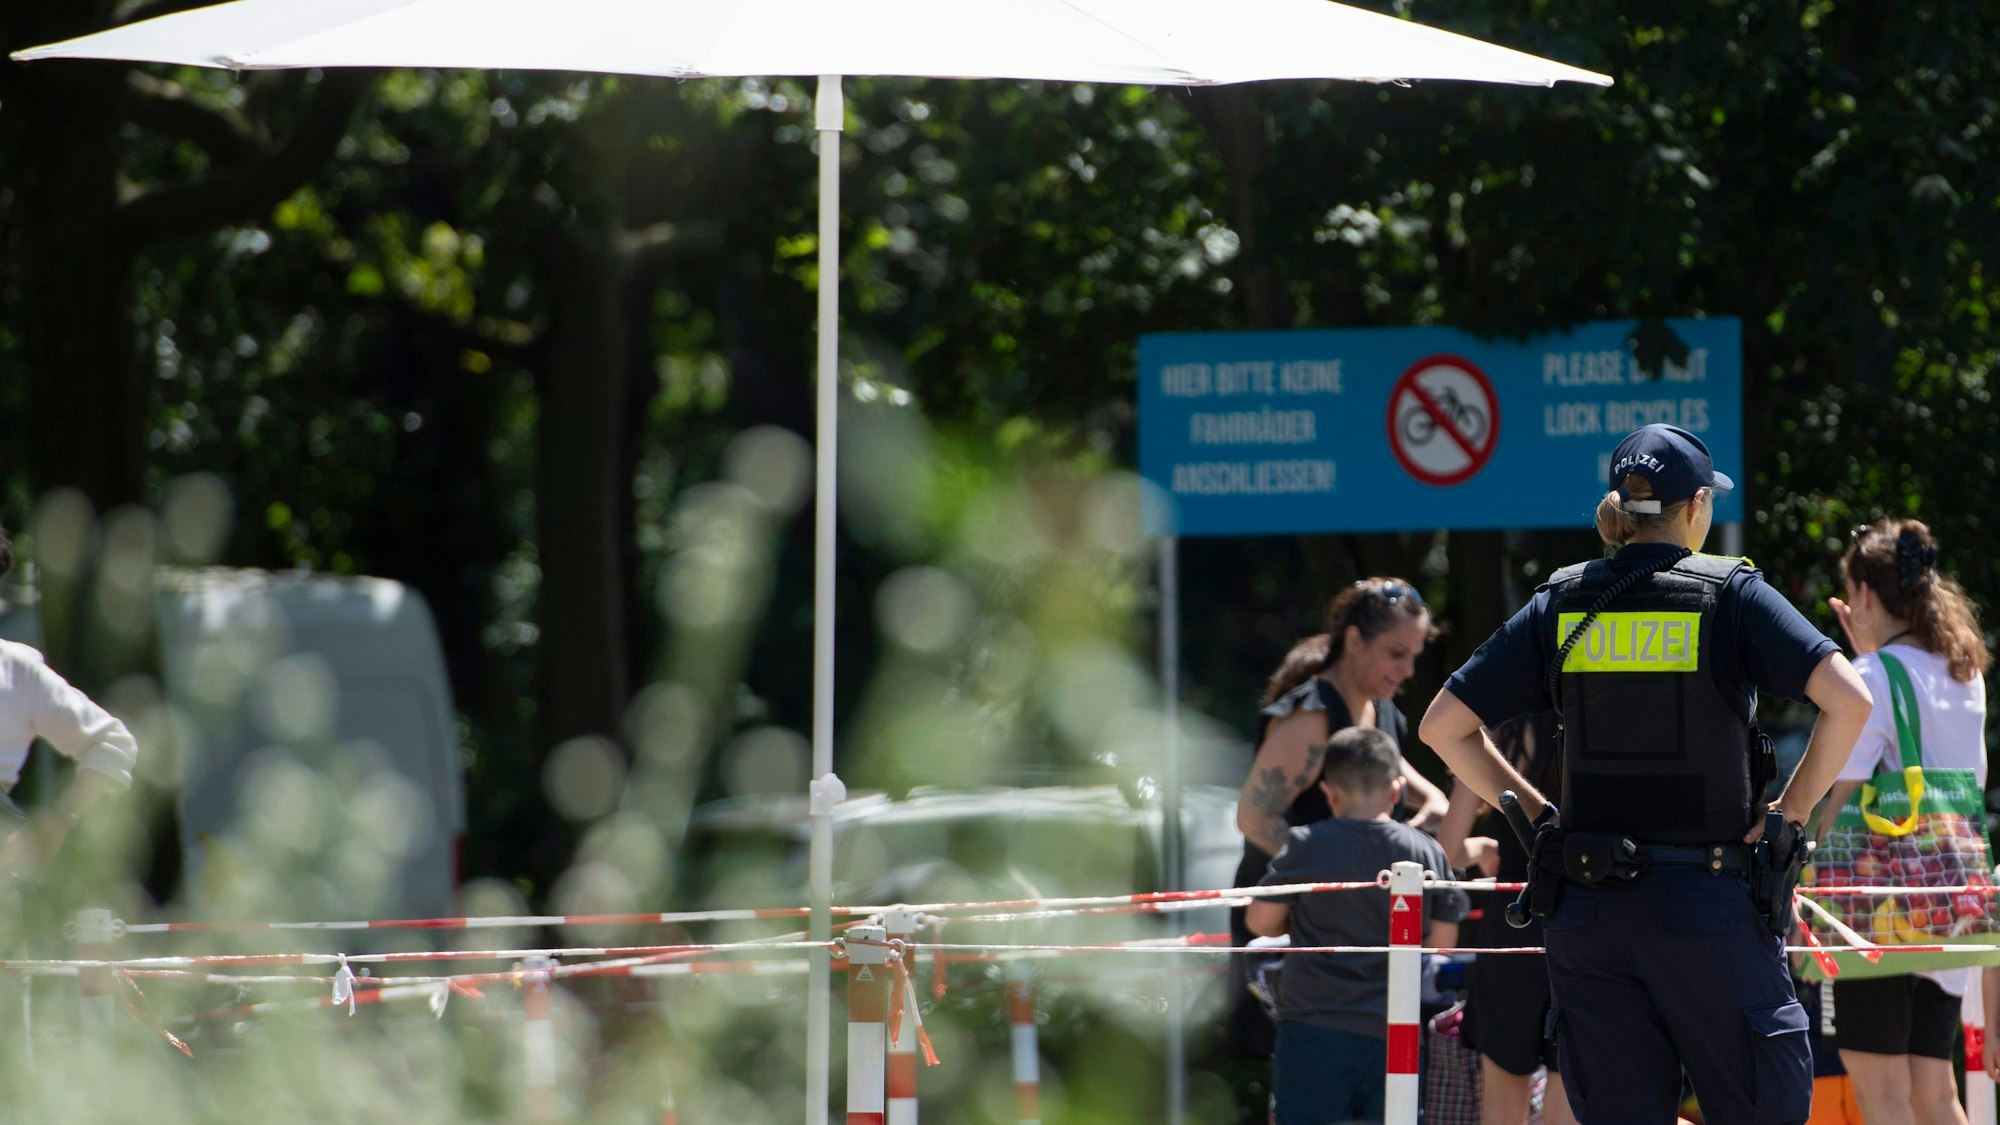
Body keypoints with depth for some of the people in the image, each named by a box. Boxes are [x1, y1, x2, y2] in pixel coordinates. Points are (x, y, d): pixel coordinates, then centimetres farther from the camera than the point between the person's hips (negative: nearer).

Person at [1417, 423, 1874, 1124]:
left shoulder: (1562, 603, 7)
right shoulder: (1729, 594, -3)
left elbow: (1443, 728, 8)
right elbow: (1849, 699, -14)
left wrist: (1536, 814, 11)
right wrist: (1790, 811, -4)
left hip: (1584, 906, 4)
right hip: (1704, 904, -4)